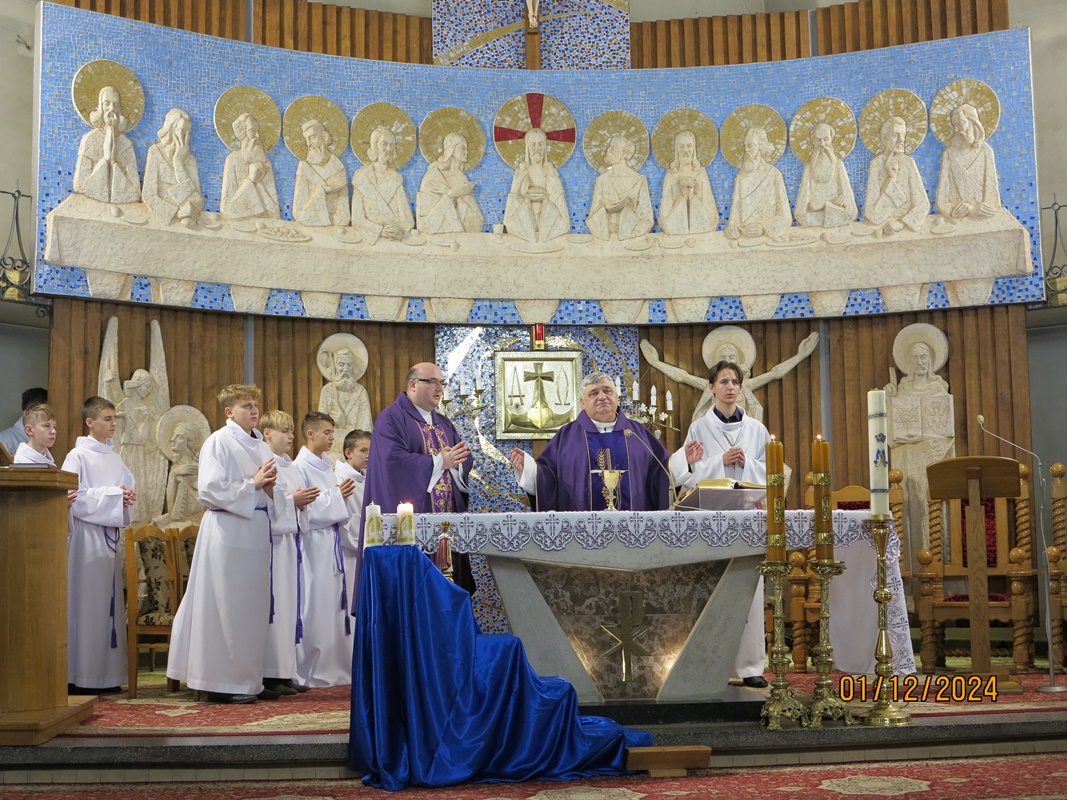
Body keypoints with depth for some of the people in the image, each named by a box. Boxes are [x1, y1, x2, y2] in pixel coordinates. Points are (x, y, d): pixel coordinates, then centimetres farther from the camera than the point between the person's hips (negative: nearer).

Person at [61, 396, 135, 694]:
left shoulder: (114, 458, 15)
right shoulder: (77, 456, -6)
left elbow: (128, 486, 17)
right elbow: (75, 498, -14)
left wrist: (127, 497, -6)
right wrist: (113, 496, -15)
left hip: (111, 534, 7)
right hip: (88, 535, -7)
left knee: (110, 601, 7)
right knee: (87, 602, -6)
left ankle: (107, 674, 13)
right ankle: (81, 677, -1)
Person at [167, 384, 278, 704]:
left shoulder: (260, 446, 16)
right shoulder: (218, 442, -5)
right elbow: (211, 489, -15)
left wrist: (269, 486, 0)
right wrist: (252, 484, -13)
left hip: (256, 530, 7)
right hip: (227, 530, -7)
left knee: (254, 605, 8)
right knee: (226, 605, -4)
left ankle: (249, 679, 14)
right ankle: (221, 683, 3)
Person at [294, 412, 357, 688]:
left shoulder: (327, 466, 15)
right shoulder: (301, 467, -9)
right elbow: (302, 508, -16)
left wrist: (345, 494, 1)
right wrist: (335, 494, -12)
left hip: (332, 542, 8)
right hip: (313, 543, -8)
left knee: (334, 602, 9)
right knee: (314, 606, -5)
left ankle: (333, 668, 15)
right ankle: (309, 672, 2)